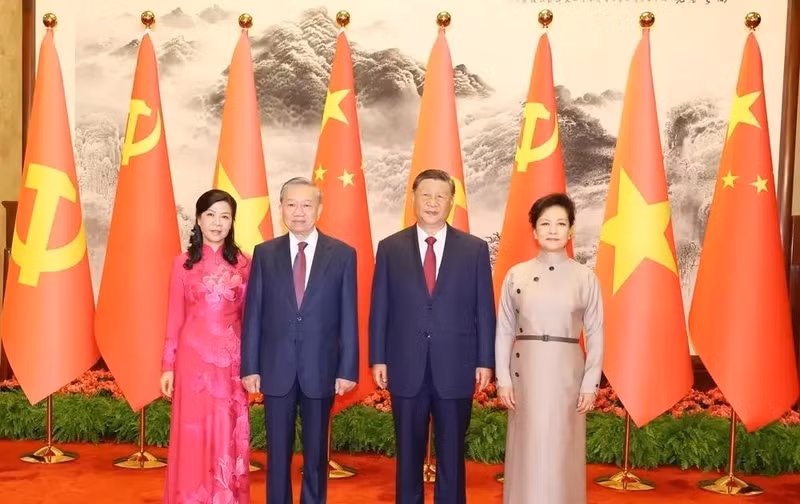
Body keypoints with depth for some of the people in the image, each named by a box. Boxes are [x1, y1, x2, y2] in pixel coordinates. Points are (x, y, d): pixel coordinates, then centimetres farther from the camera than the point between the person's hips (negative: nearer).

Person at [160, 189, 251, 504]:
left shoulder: (243, 264, 4)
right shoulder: (183, 264, 2)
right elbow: (175, 318, 3)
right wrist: (168, 365, 0)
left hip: (231, 360, 1)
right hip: (193, 357, -1)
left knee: (229, 436, 6)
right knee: (194, 435, 5)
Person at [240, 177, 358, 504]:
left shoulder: (342, 254, 0)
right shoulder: (265, 253, 3)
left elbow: (348, 316, -1)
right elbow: (253, 313, 3)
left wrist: (348, 369, -5)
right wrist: (250, 366, -2)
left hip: (321, 368, -1)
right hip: (276, 367, 1)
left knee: (316, 452, 10)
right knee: (277, 451, 9)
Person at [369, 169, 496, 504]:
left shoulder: (475, 249, 3)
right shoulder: (390, 247, 4)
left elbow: (484, 309, 2)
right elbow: (379, 308, 4)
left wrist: (485, 361, -2)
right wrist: (378, 358, -1)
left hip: (455, 368, 0)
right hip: (406, 367, 1)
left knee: (452, 454, 9)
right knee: (408, 453, 11)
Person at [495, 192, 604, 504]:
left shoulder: (585, 277, 1)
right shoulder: (516, 275, 2)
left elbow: (595, 335, 2)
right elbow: (504, 331, 4)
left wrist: (590, 384, -3)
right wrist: (503, 379, -2)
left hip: (567, 372, 0)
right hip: (526, 371, 1)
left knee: (563, 452, 5)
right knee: (527, 451, 6)